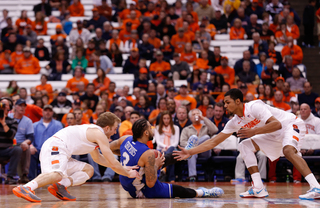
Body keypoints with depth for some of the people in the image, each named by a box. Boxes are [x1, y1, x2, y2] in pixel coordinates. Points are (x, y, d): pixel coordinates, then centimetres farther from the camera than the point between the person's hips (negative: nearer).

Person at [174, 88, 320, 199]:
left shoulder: (255, 107, -26)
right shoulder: (235, 122, -2)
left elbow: (276, 124, -35)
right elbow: (214, 141, 0)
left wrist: (253, 132, -38)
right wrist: (190, 152, -6)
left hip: (291, 124, -9)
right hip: (275, 135, 9)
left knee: (288, 150, -36)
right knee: (245, 146, 1)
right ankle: (258, 188, -7)